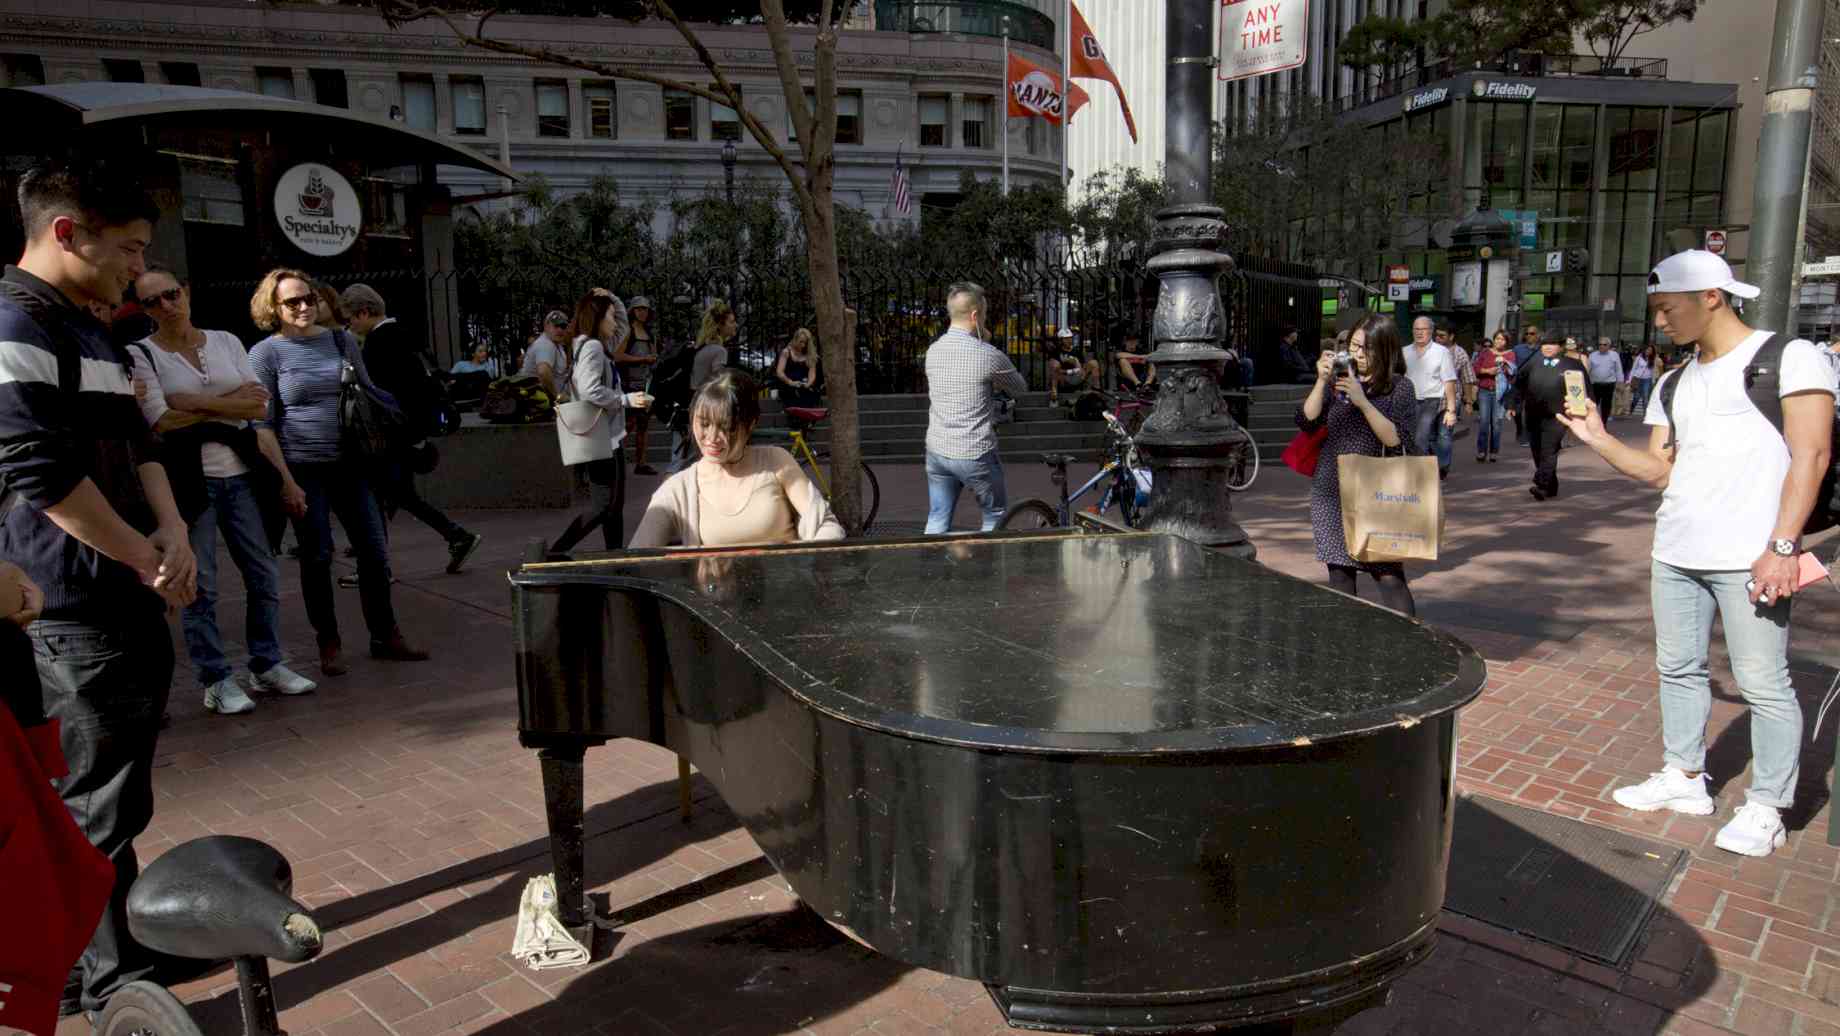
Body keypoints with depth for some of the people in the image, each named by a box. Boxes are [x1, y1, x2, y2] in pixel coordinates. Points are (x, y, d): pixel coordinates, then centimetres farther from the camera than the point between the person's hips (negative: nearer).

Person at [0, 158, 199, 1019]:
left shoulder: (91, 329, 15)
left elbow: (136, 443, 16)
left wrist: (172, 531, -1)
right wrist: (146, 558, -13)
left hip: (129, 602, 9)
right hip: (73, 615, -9)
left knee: (116, 793, 19)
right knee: (96, 807, 2)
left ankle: (118, 942, 34)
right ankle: (115, 987, 16)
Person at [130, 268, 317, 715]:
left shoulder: (226, 341, 8)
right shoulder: (141, 354, -2)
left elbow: (260, 404, -1)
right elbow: (160, 421, -13)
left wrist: (196, 402, -11)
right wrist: (231, 403, -8)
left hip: (241, 475, 4)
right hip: (188, 479, -4)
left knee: (264, 576, 10)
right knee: (200, 586, 2)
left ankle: (267, 665, 24)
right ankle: (215, 680, 13)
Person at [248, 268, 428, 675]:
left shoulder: (341, 341, 7)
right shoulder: (265, 353, -3)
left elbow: (370, 394, 17)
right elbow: (263, 425, -7)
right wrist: (286, 481, -13)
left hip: (350, 464, 4)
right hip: (304, 470, -3)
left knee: (375, 550, 4)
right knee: (317, 557, 3)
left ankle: (385, 636, 17)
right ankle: (329, 644, 17)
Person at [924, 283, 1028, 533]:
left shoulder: (933, 351, 2)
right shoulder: (989, 355, -15)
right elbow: (1020, 388, 3)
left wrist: (980, 343, 11)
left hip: (936, 450, 5)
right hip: (975, 455, -5)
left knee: (937, 523, 13)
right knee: (995, 516, 15)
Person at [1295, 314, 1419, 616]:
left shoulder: (1400, 387, -2)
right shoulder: (1336, 381, 8)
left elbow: (1398, 441, -12)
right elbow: (1306, 422, -1)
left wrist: (1362, 402, -20)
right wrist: (1321, 381, -13)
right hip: (1331, 493, 4)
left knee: (1389, 574, -9)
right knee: (1339, 573, 9)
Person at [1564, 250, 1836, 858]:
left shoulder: (1788, 357, -4)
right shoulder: (1674, 383, 16)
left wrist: (1782, 546, -16)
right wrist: (1598, 439, 0)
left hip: (1749, 557, -7)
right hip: (1675, 554, 7)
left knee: (1763, 682, -1)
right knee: (1678, 669, 13)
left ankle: (1766, 808, 10)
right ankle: (1684, 779, 26)